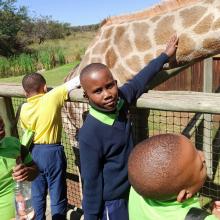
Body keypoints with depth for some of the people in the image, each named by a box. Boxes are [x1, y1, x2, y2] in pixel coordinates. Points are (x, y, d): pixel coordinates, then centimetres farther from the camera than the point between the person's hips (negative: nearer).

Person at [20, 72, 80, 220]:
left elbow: (27, 131, 10)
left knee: (38, 192, 21)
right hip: (52, 152, -5)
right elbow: (74, 83, -13)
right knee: (57, 195, 8)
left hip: (33, 152, 6)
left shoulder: (24, 109, -1)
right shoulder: (51, 98, -16)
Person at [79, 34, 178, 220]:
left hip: (131, 189, 7)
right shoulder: (90, 134, -30)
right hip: (112, 201, -7)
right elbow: (91, 182, -22)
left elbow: (140, 80, 6)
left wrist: (165, 55, 16)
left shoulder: (121, 98, -12)